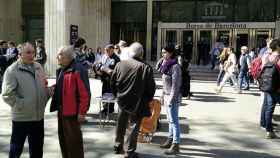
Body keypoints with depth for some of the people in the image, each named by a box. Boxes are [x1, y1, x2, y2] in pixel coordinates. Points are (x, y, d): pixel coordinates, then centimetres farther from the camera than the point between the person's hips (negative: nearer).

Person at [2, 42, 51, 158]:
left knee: (37, 148, 19)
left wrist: (49, 91, -3)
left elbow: (43, 86, 16)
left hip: (38, 115, 6)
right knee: (16, 147, 11)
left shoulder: (38, 67, 7)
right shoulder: (12, 70, -12)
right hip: (21, 117, -6)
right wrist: (22, 105, -18)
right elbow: (7, 95, -17)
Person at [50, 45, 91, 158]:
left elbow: (85, 93, -20)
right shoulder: (61, 70, 12)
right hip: (61, 110, 10)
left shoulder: (78, 70, -18)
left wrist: (82, 112, -20)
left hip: (72, 112, -9)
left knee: (73, 140, 2)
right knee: (63, 138, 20)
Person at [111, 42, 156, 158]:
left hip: (122, 101, 4)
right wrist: (147, 101, 6)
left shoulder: (120, 64, -5)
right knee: (134, 127, 9)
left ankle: (118, 146, 37)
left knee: (121, 124, 22)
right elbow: (151, 88, -10)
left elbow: (113, 82, 4)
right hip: (137, 103, -4)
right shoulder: (146, 68, -16)